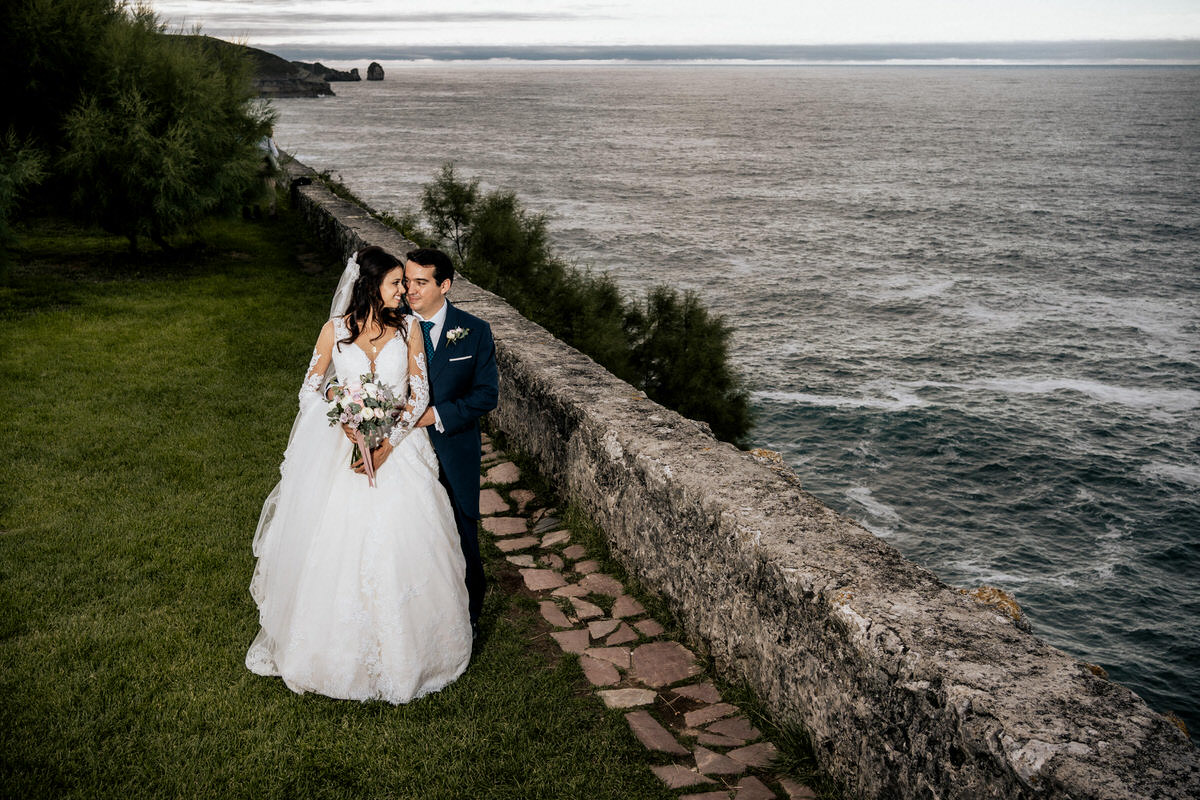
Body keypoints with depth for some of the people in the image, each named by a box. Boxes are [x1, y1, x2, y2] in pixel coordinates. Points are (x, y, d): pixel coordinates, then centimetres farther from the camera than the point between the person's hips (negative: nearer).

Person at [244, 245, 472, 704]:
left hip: (398, 451, 0)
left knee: (399, 553, 2)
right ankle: (337, 648, 24)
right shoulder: (336, 330, -2)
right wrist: (348, 429, -14)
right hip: (342, 454, 0)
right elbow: (311, 390, 2)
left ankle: (401, 653, 21)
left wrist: (388, 442, -15)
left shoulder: (408, 327, -2)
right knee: (336, 552, 5)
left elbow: (420, 393, -2)